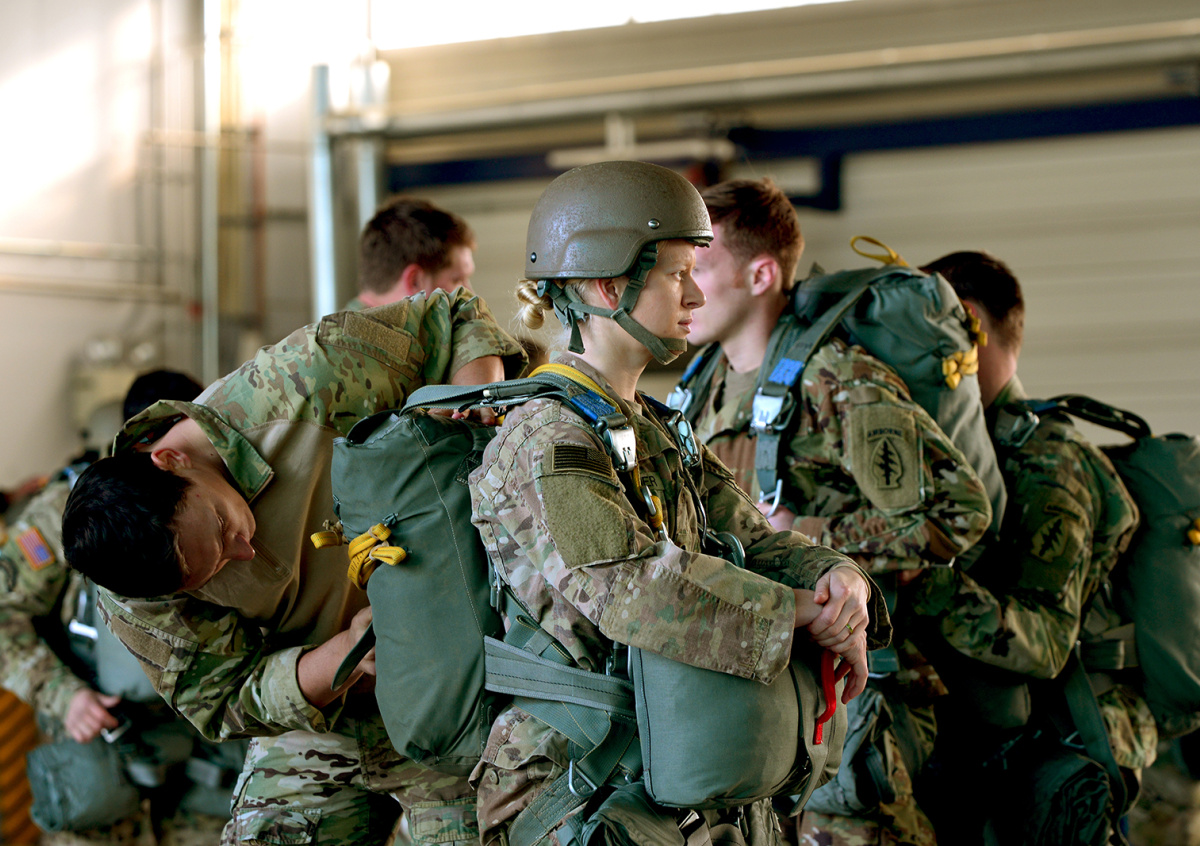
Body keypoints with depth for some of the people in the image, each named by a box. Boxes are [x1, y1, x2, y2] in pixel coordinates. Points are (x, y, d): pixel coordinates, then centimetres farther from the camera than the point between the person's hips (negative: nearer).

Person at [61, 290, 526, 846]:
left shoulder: (301, 384, -25)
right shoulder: (133, 603, -21)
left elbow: (455, 319, -12)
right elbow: (229, 703, -15)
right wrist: (346, 654, -33)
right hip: (312, 729, 1)